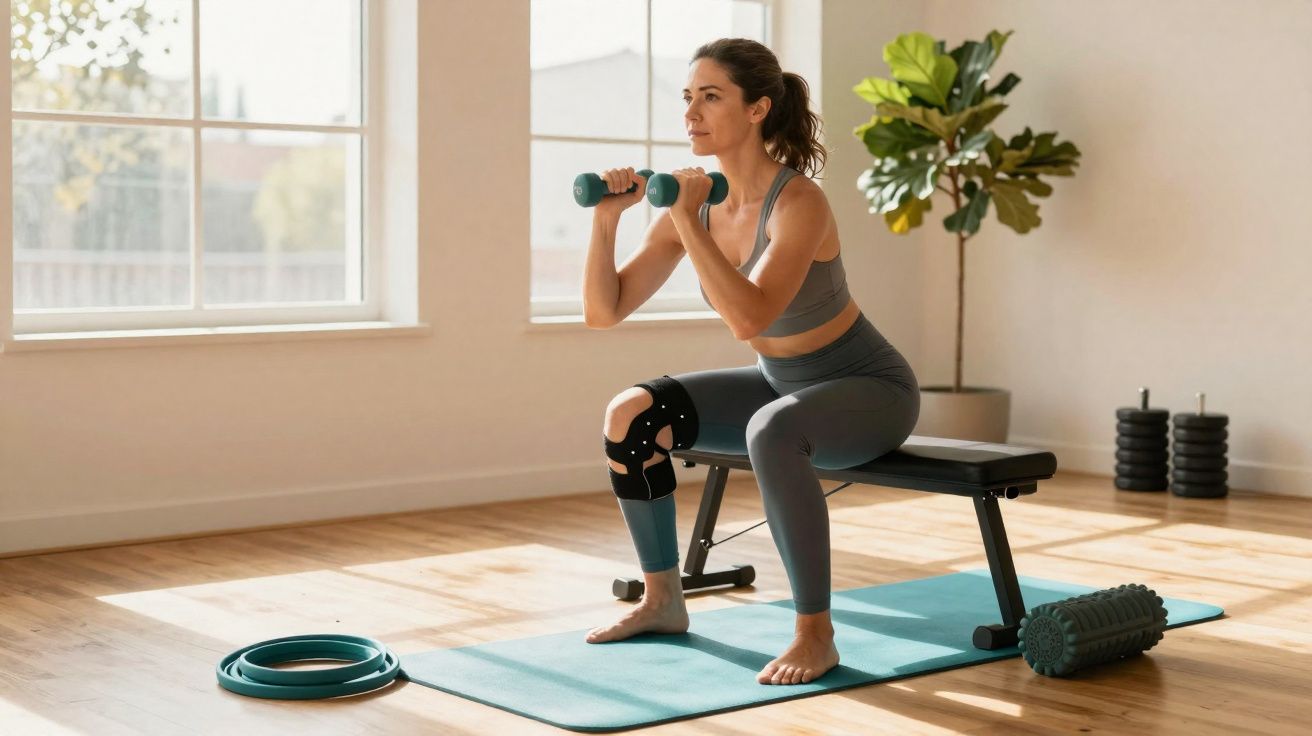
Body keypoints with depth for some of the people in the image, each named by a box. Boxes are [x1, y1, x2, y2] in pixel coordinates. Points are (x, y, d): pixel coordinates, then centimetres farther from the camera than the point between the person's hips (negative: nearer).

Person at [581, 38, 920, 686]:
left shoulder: (799, 203, -28)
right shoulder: (695, 200, -7)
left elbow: (749, 318, -42)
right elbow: (604, 312, -7)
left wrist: (687, 222, -38)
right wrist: (606, 217, -20)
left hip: (869, 389, -7)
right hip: (785, 385, 7)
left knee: (771, 433, -39)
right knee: (631, 415, -8)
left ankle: (816, 633, -24)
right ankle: (662, 600, 6)